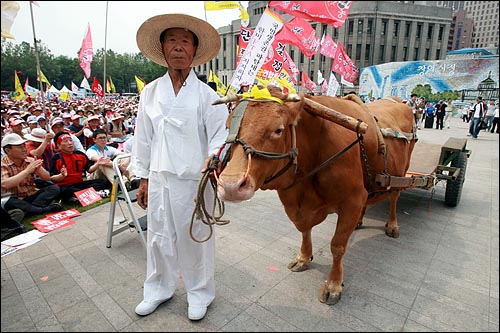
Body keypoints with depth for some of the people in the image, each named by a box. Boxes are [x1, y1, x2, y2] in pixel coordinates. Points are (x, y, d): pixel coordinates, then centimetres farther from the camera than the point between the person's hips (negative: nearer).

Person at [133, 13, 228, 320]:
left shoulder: (207, 95, -5)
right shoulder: (150, 93, 6)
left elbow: (221, 135, -5)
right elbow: (143, 138, 10)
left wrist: (213, 160, -26)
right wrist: (144, 179, 11)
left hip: (194, 180, -3)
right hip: (159, 178, 4)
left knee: (196, 237, 10)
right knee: (159, 235, 16)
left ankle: (200, 293, 33)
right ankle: (159, 288, 39)